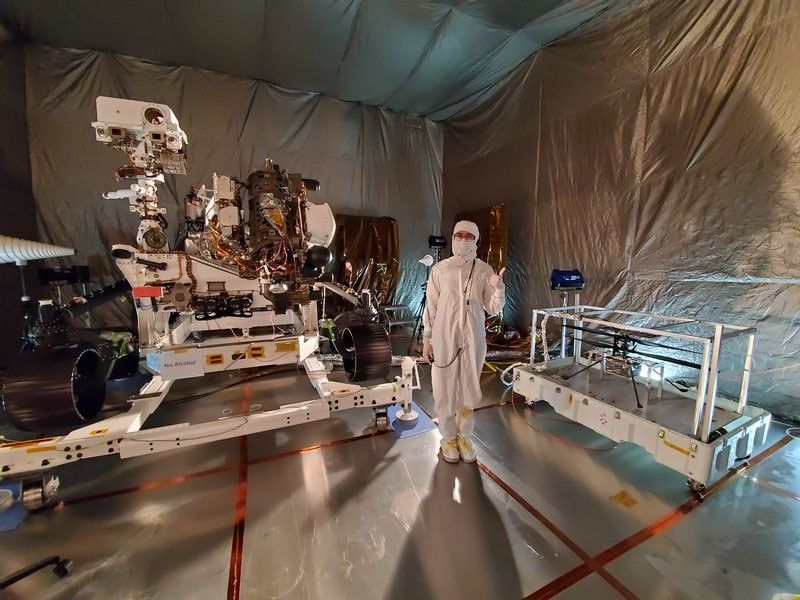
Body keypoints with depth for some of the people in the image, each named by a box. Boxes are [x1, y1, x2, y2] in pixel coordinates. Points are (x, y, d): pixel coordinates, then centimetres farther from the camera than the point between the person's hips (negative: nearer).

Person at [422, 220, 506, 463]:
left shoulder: (484, 270, -1)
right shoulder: (440, 269, -3)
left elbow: (493, 308, -1)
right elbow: (431, 306, 0)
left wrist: (499, 290, -20)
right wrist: (427, 339, 0)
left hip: (473, 338, 1)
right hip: (444, 338, -1)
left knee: (469, 389, 13)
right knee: (445, 390, 9)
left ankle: (464, 436, 35)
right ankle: (449, 438, 32)